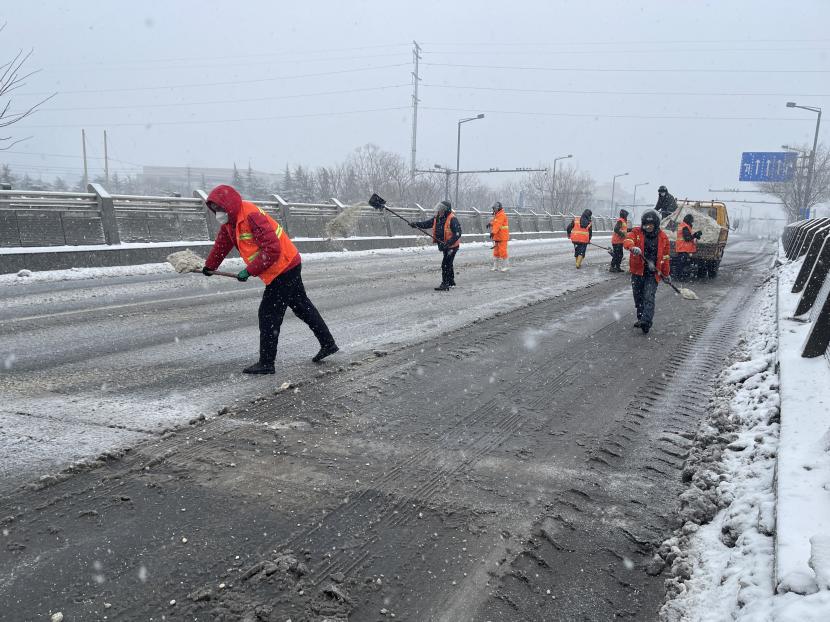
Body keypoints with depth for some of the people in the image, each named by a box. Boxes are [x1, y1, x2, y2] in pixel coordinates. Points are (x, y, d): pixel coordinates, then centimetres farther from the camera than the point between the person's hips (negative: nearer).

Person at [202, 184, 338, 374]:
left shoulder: (251, 216, -24)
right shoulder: (230, 221, 6)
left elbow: (272, 250, -27)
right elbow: (221, 245, 23)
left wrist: (249, 271, -21)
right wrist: (209, 266, 35)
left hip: (283, 269, -10)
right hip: (289, 267, 10)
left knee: (269, 315, -6)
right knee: (303, 307, 17)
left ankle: (266, 363, 2)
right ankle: (328, 344, 26)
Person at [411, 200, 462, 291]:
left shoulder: (452, 219, -21)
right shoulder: (437, 218, 4)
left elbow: (457, 234, -24)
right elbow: (426, 223, 1)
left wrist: (448, 243, -31)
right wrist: (415, 224, -14)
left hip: (452, 246, -9)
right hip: (444, 245, 9)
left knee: (445, 264, -14)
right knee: (448, 263, 19)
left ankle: (445, 284, -10)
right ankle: (451, 282, 32)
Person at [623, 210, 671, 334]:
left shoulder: (663, 237, 2)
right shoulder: (636, 232, 1)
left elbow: (665, 256, 10)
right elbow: (627, 240, -19)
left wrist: (666, 273, 15)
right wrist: (633, 247, -42)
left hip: (653, 273, -2)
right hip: (637, 270, 2)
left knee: (649, 297, -13)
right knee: (638, 296, 12)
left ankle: (646, 322, -18)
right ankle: (641, 318, 27)